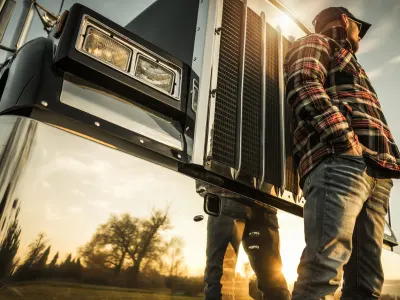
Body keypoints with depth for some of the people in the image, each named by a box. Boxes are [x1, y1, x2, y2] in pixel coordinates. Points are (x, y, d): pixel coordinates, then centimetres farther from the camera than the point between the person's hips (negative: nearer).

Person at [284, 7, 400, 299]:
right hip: (339, 159, -9)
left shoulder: (350, 63, 41)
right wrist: (346, 140, -17)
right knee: (326, 266, -21)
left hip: (375, 172, 9)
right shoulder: (315, 43, 17)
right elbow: (304, 87, -6)